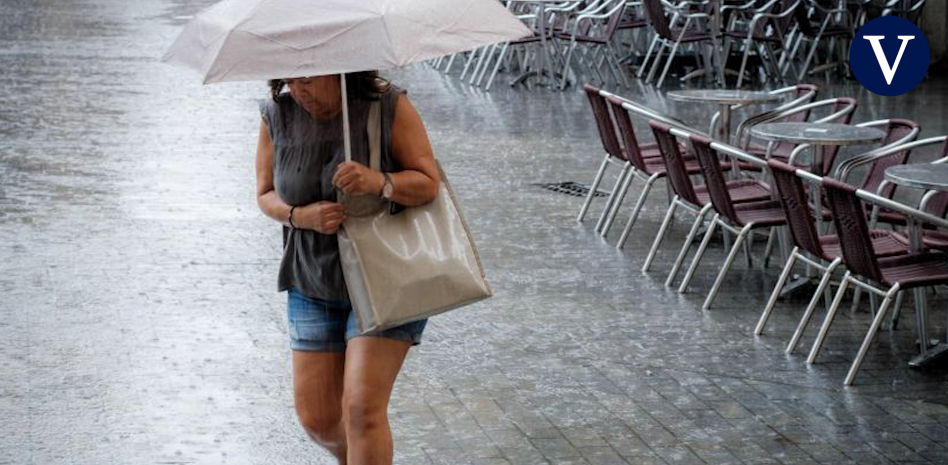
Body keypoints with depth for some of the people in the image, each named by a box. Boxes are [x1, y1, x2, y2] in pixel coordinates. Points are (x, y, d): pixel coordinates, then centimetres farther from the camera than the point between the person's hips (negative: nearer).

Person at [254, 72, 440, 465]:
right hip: (315, 282, 4)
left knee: (362, 409, -17)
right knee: (316, 418, 6)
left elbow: (429, 184, -13)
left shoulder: (388, 106, -13)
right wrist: (303, 216, -18)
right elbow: (266, 196, 3)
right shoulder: (276, 116, -4)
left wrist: (378, 182, -33)